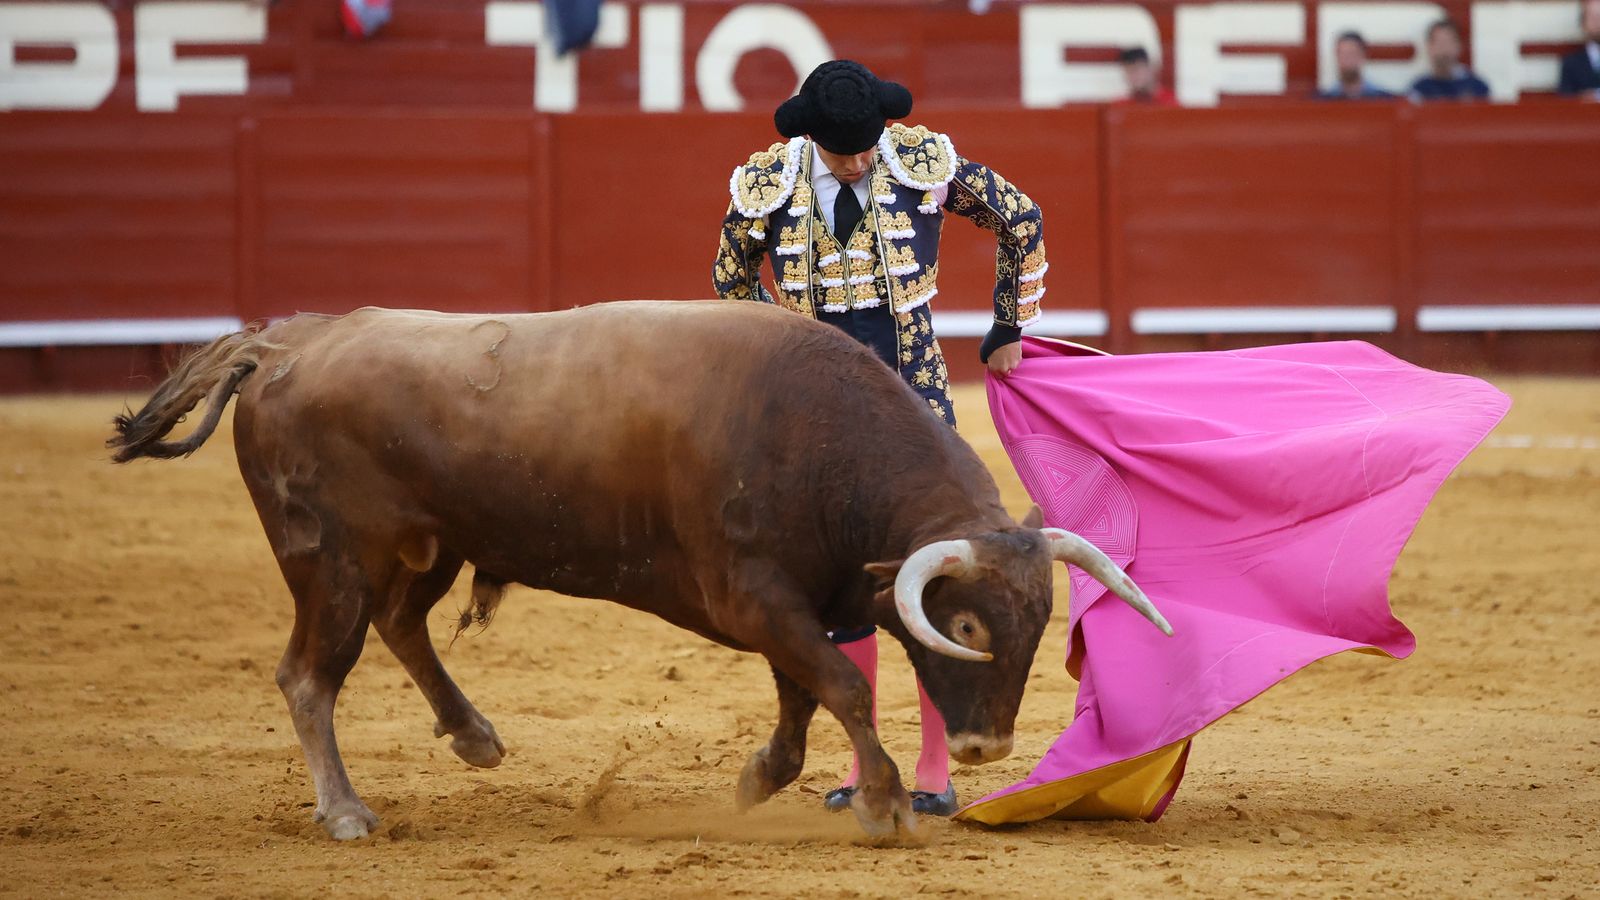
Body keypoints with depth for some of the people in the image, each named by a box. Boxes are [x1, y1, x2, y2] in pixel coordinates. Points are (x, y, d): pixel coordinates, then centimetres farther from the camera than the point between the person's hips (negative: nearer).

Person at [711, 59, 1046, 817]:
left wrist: (1010, 329, 10)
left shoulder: (926, 165, -10)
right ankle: (864, 764, 14)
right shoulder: (768, 189, -7)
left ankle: (935, 768, 4)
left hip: (914, 399, -1)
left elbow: (1022, 220, 6)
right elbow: (731, 280, 13)